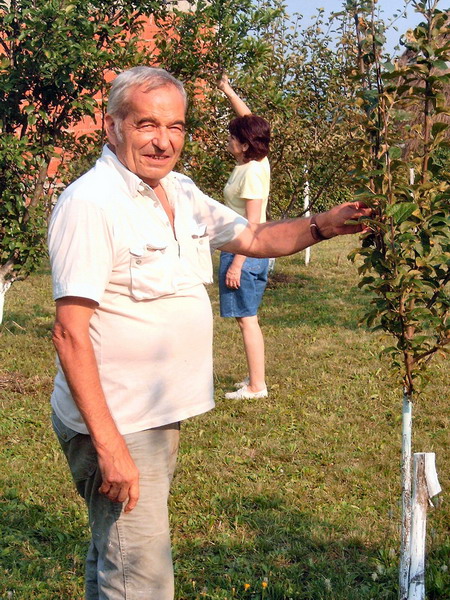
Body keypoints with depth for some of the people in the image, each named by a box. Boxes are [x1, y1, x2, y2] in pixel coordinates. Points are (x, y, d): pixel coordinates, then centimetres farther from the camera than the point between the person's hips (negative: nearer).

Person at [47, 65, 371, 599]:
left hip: (161, 414, 9)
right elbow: (69, 334, -23)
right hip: (113, 423, -9)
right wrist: (109, 445, -27)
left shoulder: (180, 192, 8)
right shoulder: (91, 204, -19)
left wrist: (322, 226, 1)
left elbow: (252, 238, 20)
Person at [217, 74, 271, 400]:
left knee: (247, 318, -5)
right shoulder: (254, 162, 7)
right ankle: (256, 377, 23)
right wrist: (229, 92, 27)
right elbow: (249, 120, 24)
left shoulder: (252, 172, -18)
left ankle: (257, 386, 1)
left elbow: (252, 226, -21)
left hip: (246, 252, -10)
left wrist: (237, 264, -21)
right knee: (247, 318, 15)